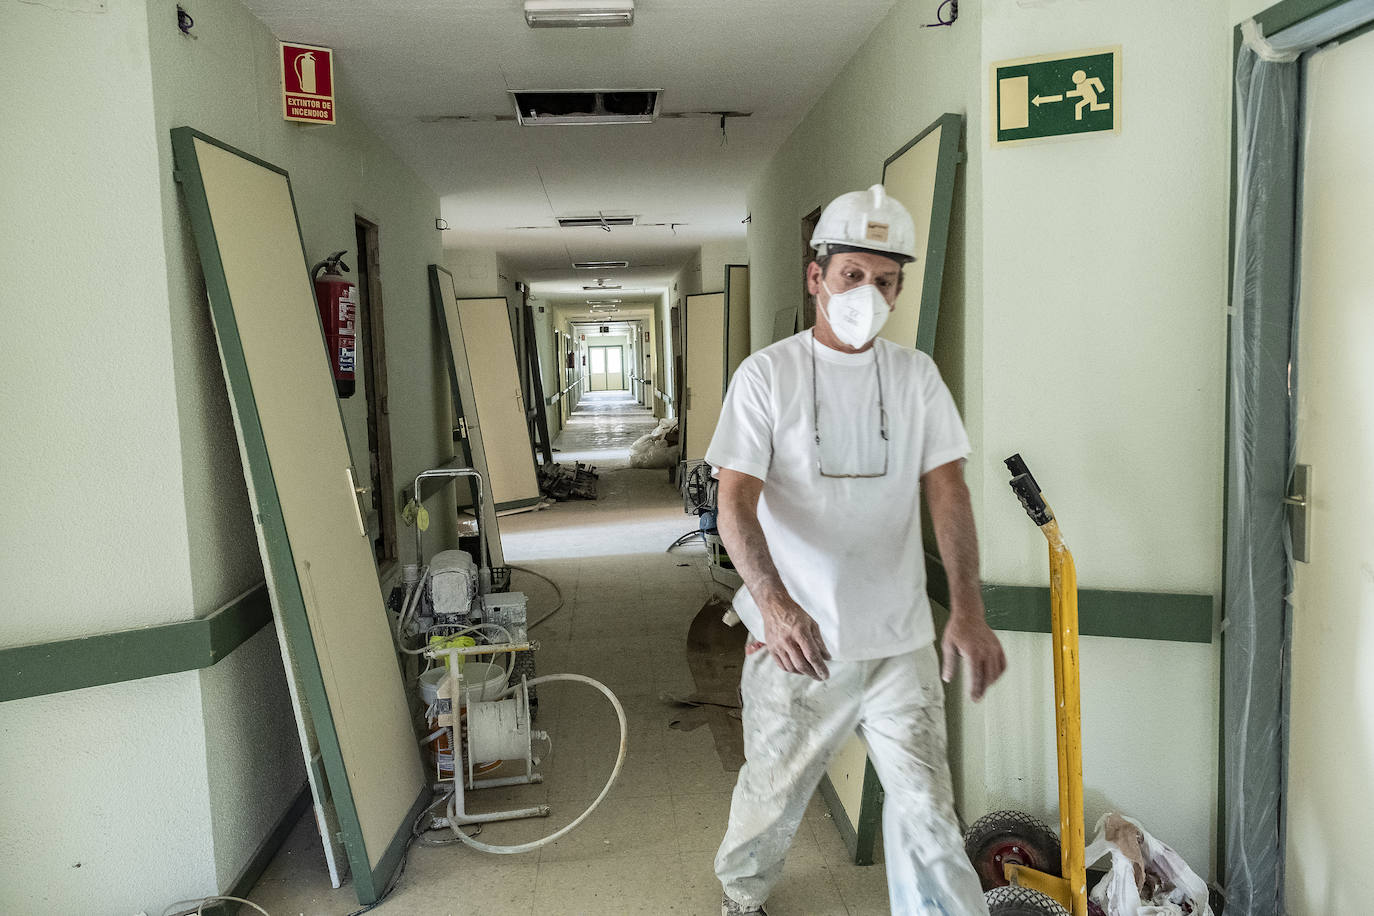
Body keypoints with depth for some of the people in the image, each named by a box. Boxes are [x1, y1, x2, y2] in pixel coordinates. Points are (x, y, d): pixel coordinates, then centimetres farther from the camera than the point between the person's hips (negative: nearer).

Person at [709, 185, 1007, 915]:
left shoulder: (915, 375, 4)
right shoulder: (766, 375, -6)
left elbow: (947, 492, -1)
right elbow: (736, 502, -13)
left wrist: (968, 610, -15)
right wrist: (774, 601, -31)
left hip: (901, 639, 2)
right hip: (797, 636, -2)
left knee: (926, 812, 2)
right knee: (773, 792, 15)